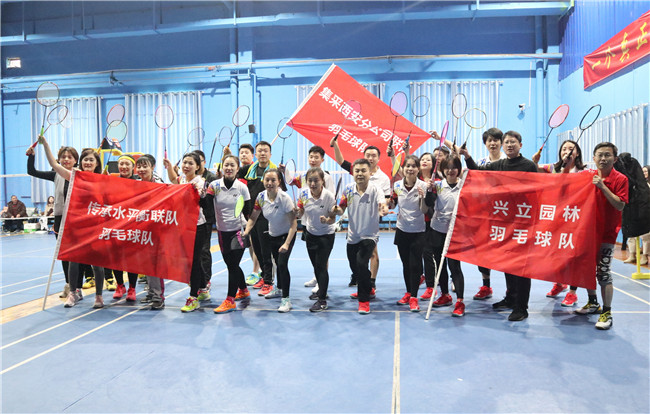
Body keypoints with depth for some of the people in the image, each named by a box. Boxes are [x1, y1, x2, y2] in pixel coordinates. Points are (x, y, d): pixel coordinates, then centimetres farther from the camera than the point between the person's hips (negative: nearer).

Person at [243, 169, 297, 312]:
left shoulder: (284, 198, -27)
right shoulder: (261, 197, -12)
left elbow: (293, 223, -28)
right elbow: (253, 217, -1)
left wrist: (287, 244, -34)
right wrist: (246, 231, -18)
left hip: (286, 235, -5)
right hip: (272, 235, 6)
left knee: (282, 264, -18)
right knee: (277, 262, 22)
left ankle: (286, 299, -8)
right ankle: (279, 289, 46)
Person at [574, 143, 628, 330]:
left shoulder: (620, 179, -7)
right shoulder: (587, 175, 5)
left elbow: (620, 205, -16)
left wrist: (602, 186, -22)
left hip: (606, 232, -5)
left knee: (603, 272, -7)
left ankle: (607, 313, 4)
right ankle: (593, 303, 32)